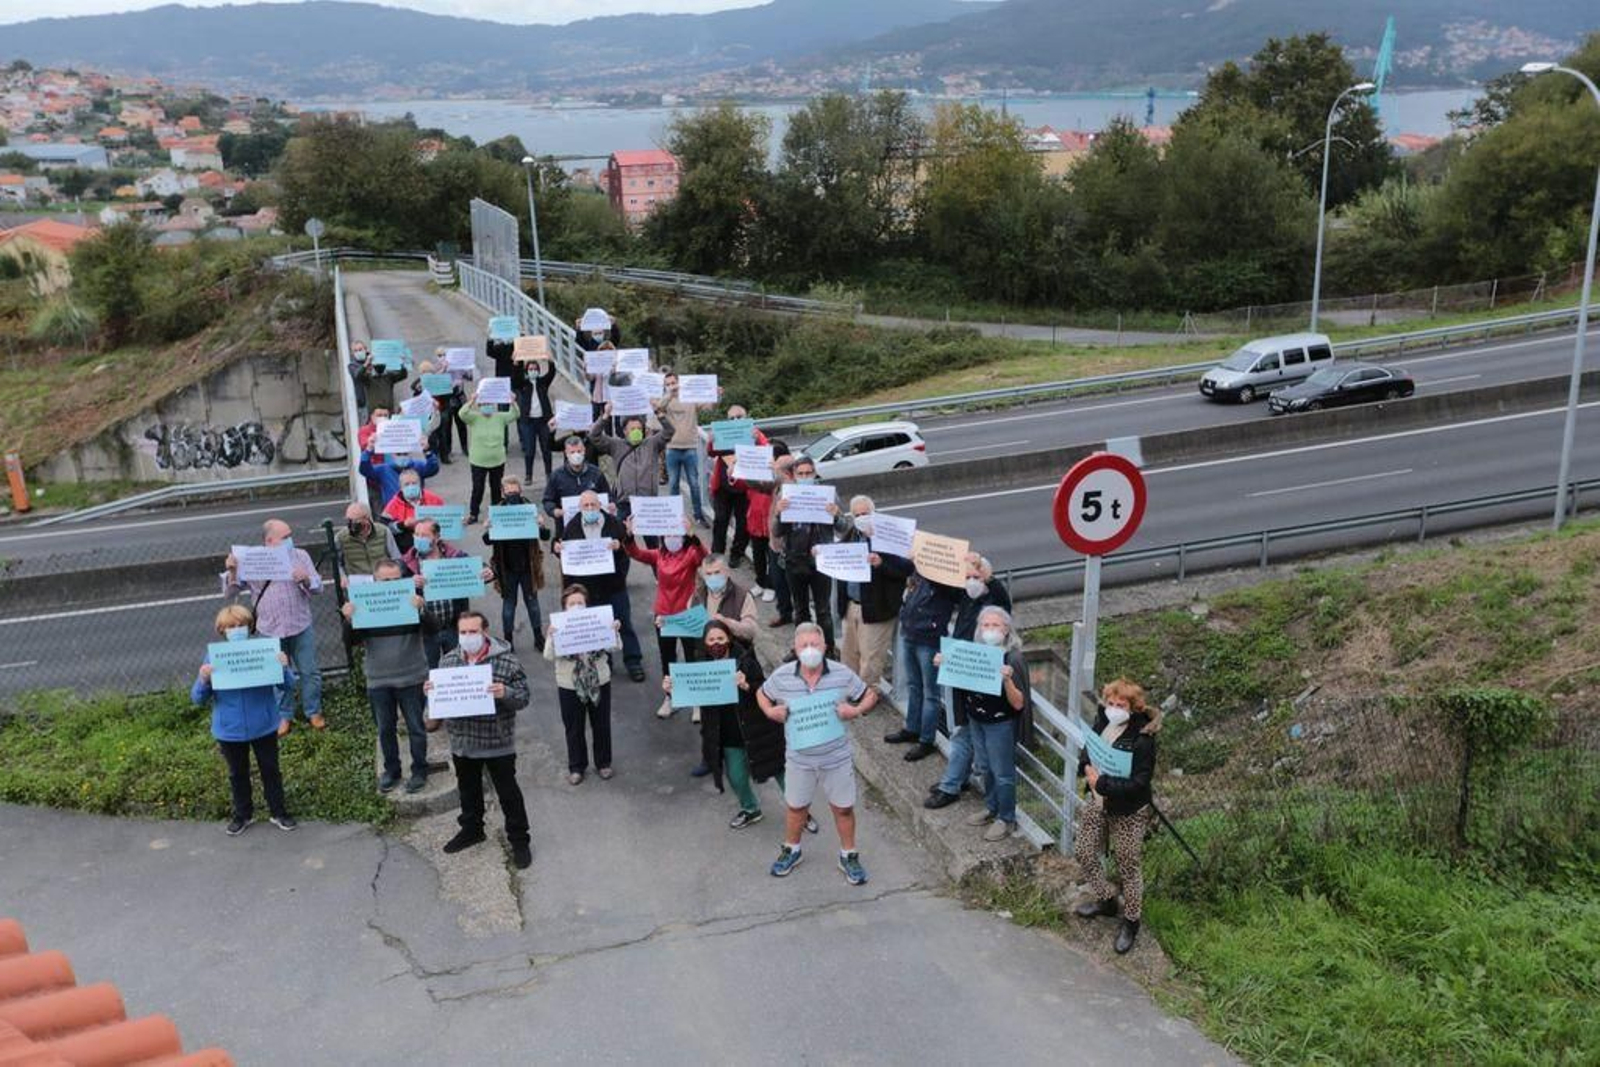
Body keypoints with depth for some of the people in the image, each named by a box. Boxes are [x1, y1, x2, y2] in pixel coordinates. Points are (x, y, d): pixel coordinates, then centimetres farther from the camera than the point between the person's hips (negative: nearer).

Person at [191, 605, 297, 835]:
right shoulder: (214, 657, -9)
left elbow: (288, 684, -8)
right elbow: (198, 698, -6)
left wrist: (284, 667, -29)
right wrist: (203, 679, -27)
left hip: (263, 727, -1)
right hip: (229, 730, 1)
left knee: (270, 770, 14)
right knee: (237, 774, 19)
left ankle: (278, 812, 30)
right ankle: (242, 815, 36)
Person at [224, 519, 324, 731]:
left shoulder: (300, 556, 1)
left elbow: (318, 586, 1)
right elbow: (230, 592, -2)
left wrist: (306, 579, -22)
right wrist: (232, 572, -20)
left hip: (301, 627, 1)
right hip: (271, 631, -1)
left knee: (310, 672, 8)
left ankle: (313, 712, 24)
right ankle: (283, 716, 24)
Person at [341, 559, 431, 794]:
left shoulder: (411, 601, -5)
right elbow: (353, 640, -5)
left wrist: (421, 610, -35)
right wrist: (349, 620, -26)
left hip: (411, 678, -2)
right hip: (378, 680, 2)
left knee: (415, 728, 7)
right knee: (385, 729, 14)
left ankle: (420, 772, 20)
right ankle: (391, 771, 29)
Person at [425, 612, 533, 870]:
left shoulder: (507, 661, -14)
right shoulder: (447, 660, 0)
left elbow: (523, 698, -13)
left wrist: (505, 693, -33)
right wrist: (430, 690, -12)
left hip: (498, 742, -4)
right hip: (462, 742, 5)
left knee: (508, 793, 6)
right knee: (468, 790, 22)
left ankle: (519, 839, 19)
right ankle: (471, 830, 42)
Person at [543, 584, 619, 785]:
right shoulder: (558, 625, -8)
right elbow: (549, 656, -16)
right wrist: (551, 636, -33)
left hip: (599, 682, 1)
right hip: (569, 686, -1)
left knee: (601, 726, 14)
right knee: (574, 729, 12)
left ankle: (603, 763, 33)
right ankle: (576, 767, 28)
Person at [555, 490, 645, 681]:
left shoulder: (614, 523, -2)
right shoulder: (572, 527, 2)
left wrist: (619, 546, -24)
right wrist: (559, 550, -15)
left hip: (613, 585, -1)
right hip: (586, 587, 1)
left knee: (624, 624, 5)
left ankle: (633, 662, 14)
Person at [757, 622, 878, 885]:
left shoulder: (843, 674, -14)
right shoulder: (781, 676, -13)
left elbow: (870, 695, -1)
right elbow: (762, 694, 7)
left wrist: (856, 710, -20)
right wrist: (770, 712, -12)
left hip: (837, 757, -1)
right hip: (799, 758, 1)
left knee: (843, 808, 13)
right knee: (796, 807, 20)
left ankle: (848, 856, 35)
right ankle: (792, 850, 45)